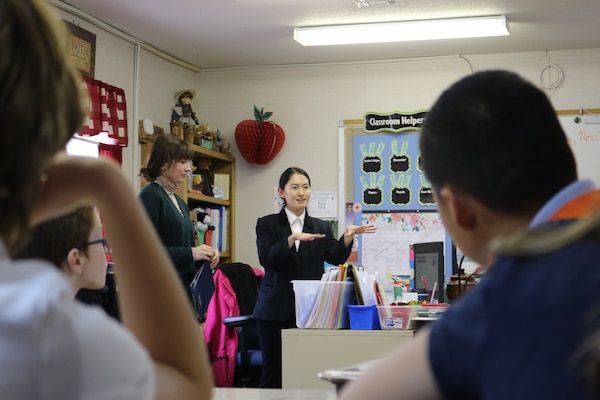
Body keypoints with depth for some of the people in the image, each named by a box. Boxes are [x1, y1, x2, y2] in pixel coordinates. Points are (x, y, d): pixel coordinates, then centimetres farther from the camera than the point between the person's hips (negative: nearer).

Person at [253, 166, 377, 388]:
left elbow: (336, 257, -5)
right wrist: (293, 238, -25)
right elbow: (266, 259, -12)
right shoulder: (267, 224, 4)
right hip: (276, 310, -2)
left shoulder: (322, 227, 11)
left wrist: (348, 237, -24)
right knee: (273, 372, 2)